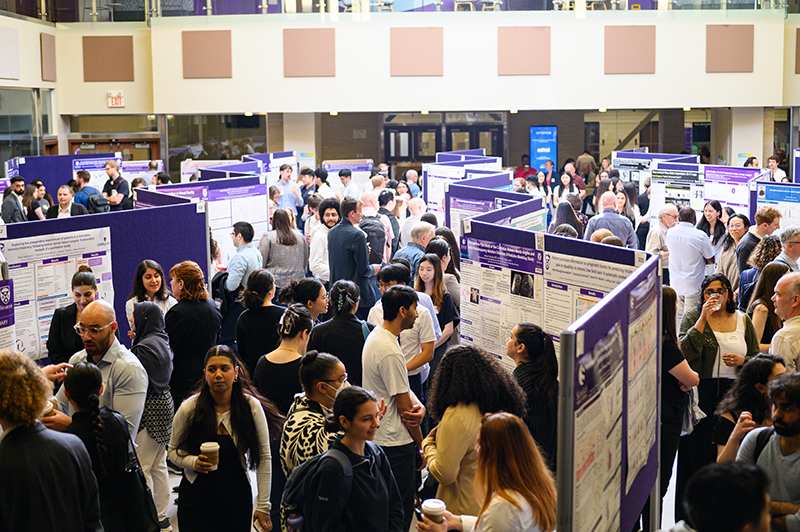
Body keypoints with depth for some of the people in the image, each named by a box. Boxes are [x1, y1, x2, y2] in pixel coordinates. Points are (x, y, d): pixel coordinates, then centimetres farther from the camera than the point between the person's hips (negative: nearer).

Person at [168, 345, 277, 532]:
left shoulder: (252, 407, -7)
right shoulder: (189, 408, -8)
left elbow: (264, 458, -1)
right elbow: (173, 452, 5)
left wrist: (263, 506, -2)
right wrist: (193, 462, -17)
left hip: (237, 500, 1)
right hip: (196, 500, -1)